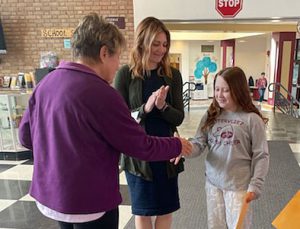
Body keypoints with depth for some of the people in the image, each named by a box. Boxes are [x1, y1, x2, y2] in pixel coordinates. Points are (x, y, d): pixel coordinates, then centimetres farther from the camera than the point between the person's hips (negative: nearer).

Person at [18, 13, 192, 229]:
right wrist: (177, 145, 1)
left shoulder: (45, 83, -1)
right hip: (89, 203, -7)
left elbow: (26, 136, 8)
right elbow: (142, 147, -16)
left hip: (50, 195, 7)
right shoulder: (101, 93, -24)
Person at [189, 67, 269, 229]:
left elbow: (261, 156, -9)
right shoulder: (210, 116, -1)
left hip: (239, 185, -3)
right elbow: (199, 144, -7)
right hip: (213, 182, 4)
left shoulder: (252, 119, -12)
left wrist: (255, 187, -11)